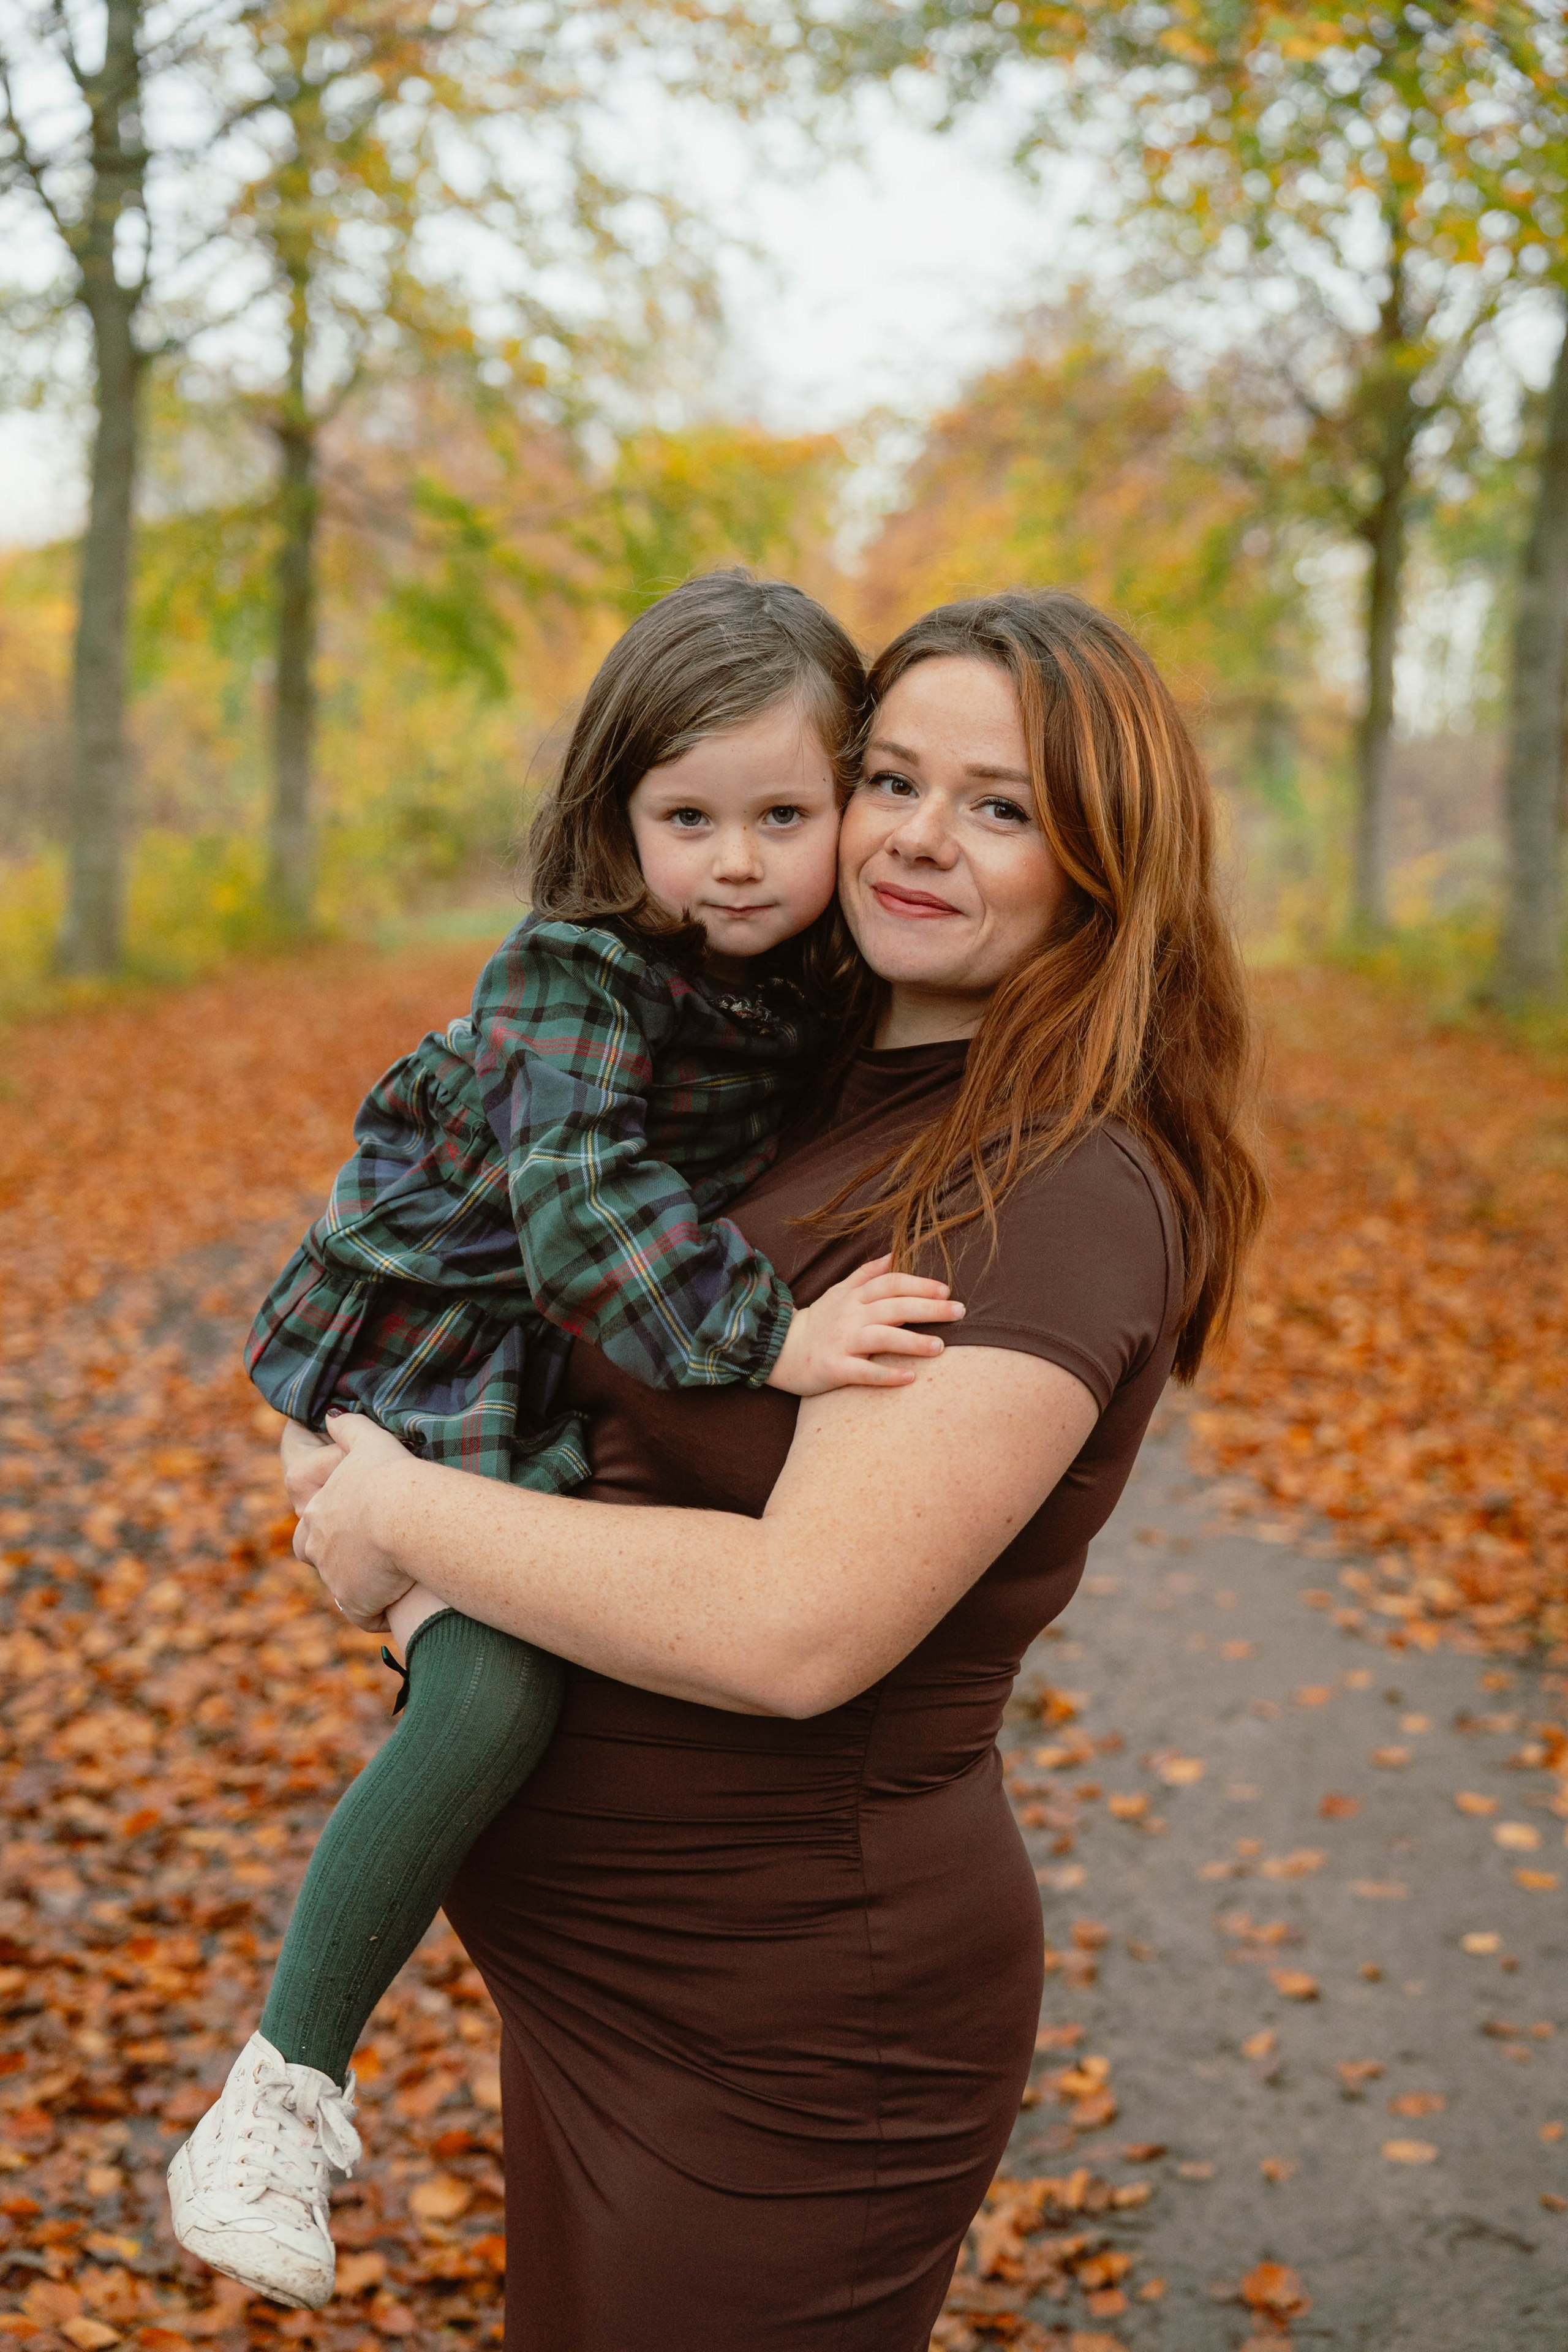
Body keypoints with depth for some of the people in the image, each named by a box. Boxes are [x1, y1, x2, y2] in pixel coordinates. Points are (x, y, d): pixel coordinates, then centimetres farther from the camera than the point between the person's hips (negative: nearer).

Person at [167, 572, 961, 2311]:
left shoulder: (811, 982, 0)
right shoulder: (578, 977, -22)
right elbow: (581, 1204, -34)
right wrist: (765, 1336, -42)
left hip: (610, 1370, 8)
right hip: (434, 1363, -8)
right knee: (496, 1687, -25)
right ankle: (289, 2075, -12)